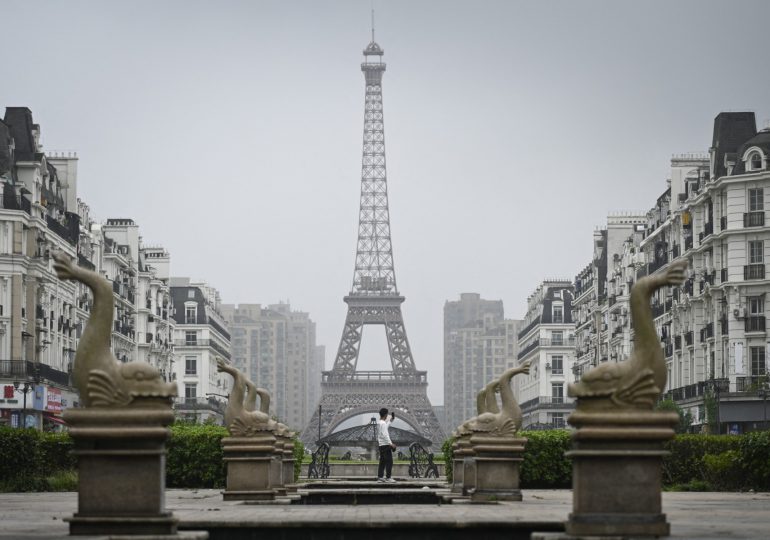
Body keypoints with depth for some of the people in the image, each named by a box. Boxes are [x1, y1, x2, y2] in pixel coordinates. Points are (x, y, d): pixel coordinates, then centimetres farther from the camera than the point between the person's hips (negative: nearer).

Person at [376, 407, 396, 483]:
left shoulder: (379, 423, 14)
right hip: (385, 445, -10)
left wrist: (390, 420, 39)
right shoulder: (383, 423, -16)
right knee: (389, 462, -8)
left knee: (382, 462, 13)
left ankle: (380, 477, 13)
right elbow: (385, 434, -23)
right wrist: (390, 443, -23)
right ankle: (388, 478, -10)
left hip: (381, 445, 10)